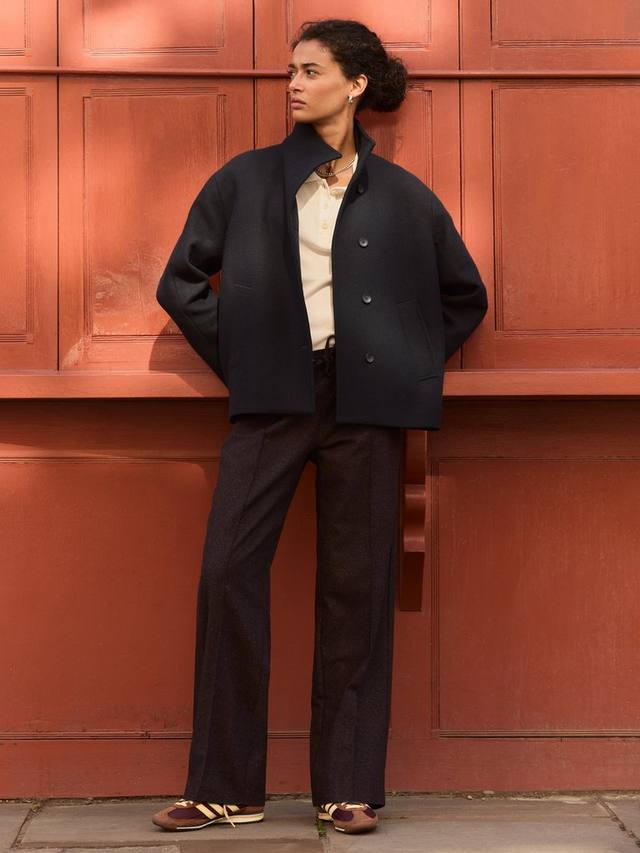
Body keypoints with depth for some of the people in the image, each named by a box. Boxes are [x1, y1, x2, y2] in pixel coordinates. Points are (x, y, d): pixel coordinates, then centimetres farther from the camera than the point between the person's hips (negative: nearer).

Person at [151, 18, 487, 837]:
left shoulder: (402, 196, 8)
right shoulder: (245, 180, 8)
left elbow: (465, 297, 17)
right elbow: (181, 281, 10)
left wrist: (408, 366, 7)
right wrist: (235, 357, 3)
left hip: (363, 407, 0)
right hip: (272, 401, 1)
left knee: (355, 586, 1)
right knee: (227, 572, -8)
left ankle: (349, 785, 9)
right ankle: (225, 786, 1)